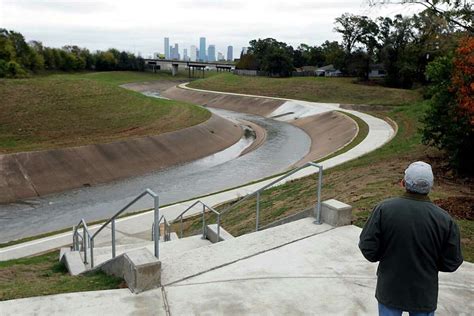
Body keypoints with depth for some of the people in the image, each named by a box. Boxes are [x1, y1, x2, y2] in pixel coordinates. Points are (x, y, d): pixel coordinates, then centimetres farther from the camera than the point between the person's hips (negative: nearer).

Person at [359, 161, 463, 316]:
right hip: (424, 296, 1)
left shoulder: (384, 209, -18)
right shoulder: (444, 219, -16)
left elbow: (367, 247, -14)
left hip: (389, 291, 0)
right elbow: (451, 263, -8)